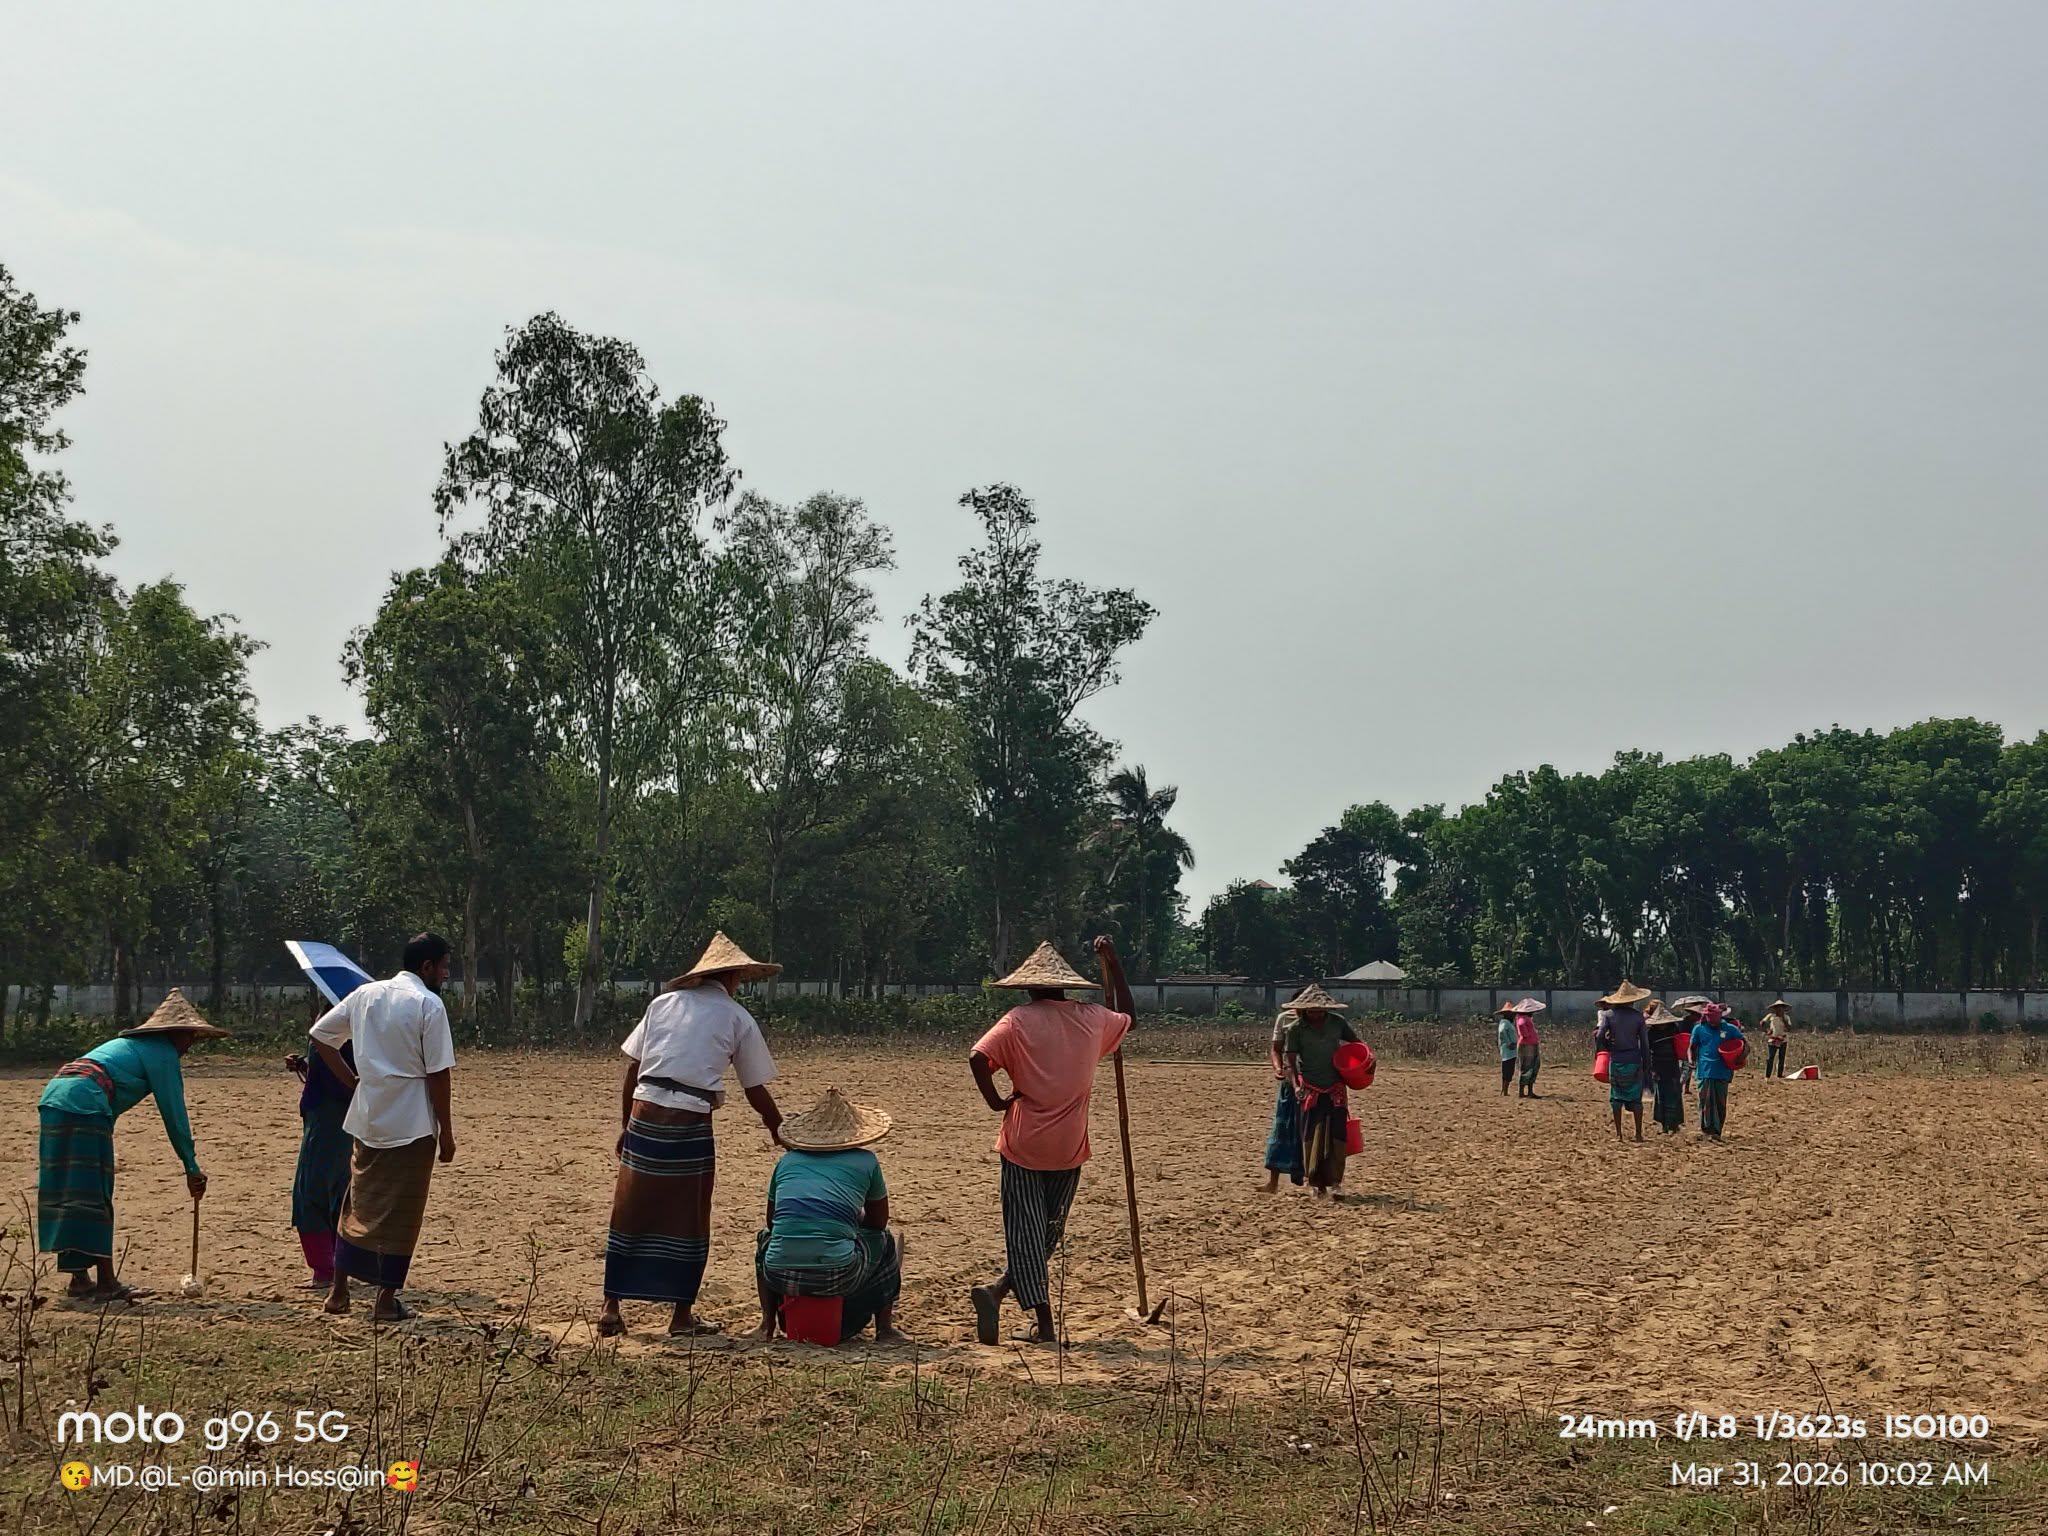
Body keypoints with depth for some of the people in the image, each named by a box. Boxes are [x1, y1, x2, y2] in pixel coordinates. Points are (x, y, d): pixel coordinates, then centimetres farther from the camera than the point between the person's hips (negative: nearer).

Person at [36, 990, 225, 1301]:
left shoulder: (131, 1044, 30)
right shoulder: (163, 1053, 4)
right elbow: (174, 1113, 2)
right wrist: (192, 1167, 6)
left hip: (54, 1097, 9)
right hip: (84, 1106, -9)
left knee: (64, 1195, 10)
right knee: (91, 1195, -7)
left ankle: (79, 1278, 14)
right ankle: (106, 1281, -7)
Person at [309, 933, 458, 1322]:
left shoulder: (365, 994, 8)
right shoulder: (429, 1005, -11)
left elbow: (320, 1035, 14)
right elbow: (439, 1075, -13)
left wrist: (352, 1081, 15)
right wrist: (446, 1132, -6)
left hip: (366, 1120, 6)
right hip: (411, 1126, -6)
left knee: (359, 1203, 17)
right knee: (399, 1213, 3)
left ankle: (338, 1291, 21)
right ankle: (386, 1301, 6)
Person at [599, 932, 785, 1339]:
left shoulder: (663, 1003, 13)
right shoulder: (738, 1018, 6)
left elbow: (631, 1069, 10)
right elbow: (756, 1091, 10)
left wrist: (625, 1125, 16)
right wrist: (780, 1134, 23)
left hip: (645, 1113, 3)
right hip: (690, 1123, -3)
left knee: (630, 1214, 10)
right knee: (687, 1221, 8)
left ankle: (611, 1308, 13)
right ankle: (682, 1314, 14)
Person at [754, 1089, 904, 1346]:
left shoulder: (787, 1161, 16)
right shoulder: (866, 1162, 10)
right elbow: (878, 1221, 22)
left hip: (780, 1275, 3)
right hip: (836, 1275, -2)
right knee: (887, 1240, 29)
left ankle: (767, 1326, 29)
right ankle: (884, 1328, 23)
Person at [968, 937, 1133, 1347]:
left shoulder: (1018, 1020, -4)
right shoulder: (1092, 1019, 4)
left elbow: (978, 1058, -20)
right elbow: (1127, 1017, 27)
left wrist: (996, 1101, -7)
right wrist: (1112, 962, 29)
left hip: (1023, 1146, -2)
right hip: (1068, 1148, 2)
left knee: (1026, 1233, 2)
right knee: (1047, 1234, 14)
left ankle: (1044, 1324, -9)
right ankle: (997, 1292, 2)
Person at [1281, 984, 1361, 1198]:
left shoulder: (1337, 1023, -1)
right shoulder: (1295, 1029, -6)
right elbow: (1290, 1061, -5)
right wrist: (1296, 1086, -18)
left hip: (1336, 1088, 2)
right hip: (1310, 1089, -2)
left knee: (1337, 1132, -2)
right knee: (1313, 1134, -4)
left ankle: (1335, 1178, 11)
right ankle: (1316, 1183, 3)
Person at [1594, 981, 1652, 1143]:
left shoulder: (1608, 1014, -3)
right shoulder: (1637, 1016, -3)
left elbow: (1599, 1037, -9)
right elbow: (1644, 1041, 0)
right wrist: (1646, 1063, 7)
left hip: (1616, 1061, 0)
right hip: (1634, 1061, 0)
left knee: (1616, 1097, 8)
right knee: (1635, 1098, 7)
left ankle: (1618, 1134, 6)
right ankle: (1638, 1133, 6)